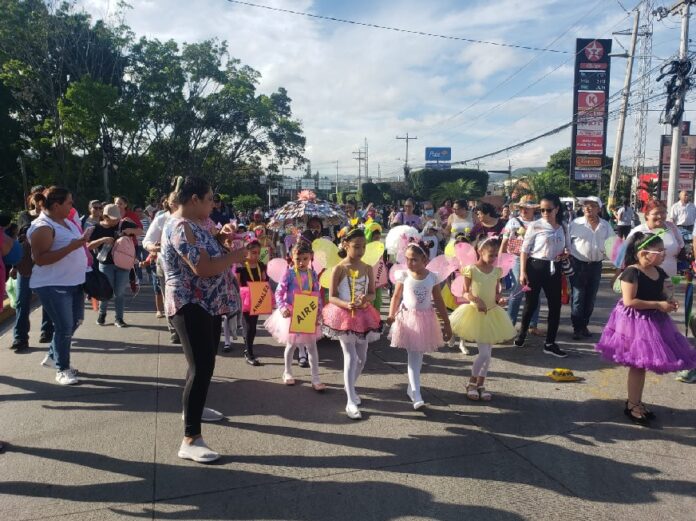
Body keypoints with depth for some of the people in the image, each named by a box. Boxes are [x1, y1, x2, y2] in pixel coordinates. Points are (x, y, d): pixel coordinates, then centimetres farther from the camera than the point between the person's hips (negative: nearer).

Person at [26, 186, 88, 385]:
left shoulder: (65, 221, 11)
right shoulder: (43, 227, -17)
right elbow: (40, 259, -25)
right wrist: (72, 247, -29)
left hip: (74, 281, 9)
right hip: (53, 285, -9)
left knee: (75, 322, 17)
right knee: (64, 327, -4)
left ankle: (53, 356, 35)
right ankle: (62, 369, 12)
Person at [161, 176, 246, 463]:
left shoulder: (193, 224, 13)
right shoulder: (180, 227, -19)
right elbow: (201, 267, -27)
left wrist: (225, 246, 9)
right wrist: (234, 256, -15)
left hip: (208, 304, 11)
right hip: (190, 306, -11)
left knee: (205, 362, 23)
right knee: (202, 367, -14)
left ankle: (194, 407, 43)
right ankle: (191, 440, -10)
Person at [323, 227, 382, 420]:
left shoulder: (368, 269, 0)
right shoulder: (339, 269, -12)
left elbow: (372, 294, 5)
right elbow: (332, 297, -10)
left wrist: (366, 298, -18)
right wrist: (346, 305, -28)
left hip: (363, 315, 5)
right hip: (344, 316, -5)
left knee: (362, 358, 14)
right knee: (351, 357, -8)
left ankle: (350, 388, 39)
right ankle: (351, 402, -1)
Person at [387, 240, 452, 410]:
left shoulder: (432, 277, -4)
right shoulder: (403, 275, -7)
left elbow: (439, 302, 2)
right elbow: (396, 297, -2)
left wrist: (447, 324, 5)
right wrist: (391, 314, -18)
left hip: (425, 319, 2)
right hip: (407, 318, -2)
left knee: (418, 356, 12)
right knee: (413, 356, -5)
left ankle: (411, 388, 31)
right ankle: (416, 395, -3)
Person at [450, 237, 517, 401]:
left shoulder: (497, 271, 3)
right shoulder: (471, 269, -10)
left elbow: (496, 292, 10)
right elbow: (465, 292, -6)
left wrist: (500, 299, -10)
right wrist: (476, 299, -23)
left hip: (492, 314, 5)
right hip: (476, 313, -5)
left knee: (488, 352, 10)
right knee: (484, 353, -9)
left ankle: (481, 384, 26)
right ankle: (472, 383, 11)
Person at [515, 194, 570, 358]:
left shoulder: (563, 227, 7)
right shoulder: (535, 226, -6)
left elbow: (567, 247, 17)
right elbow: (525, 249, -6)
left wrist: (565, 253, -8)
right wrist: (522, 272, -12)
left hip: (554, 269, 4)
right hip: (536, 267, -4)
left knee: (555, 305, 4)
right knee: (531, 303, 5)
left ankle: (550, 343, 14)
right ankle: (522, 334, 27)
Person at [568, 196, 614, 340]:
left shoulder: (605, 226, 5)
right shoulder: (576, 223, -4)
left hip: (596, 265, 4)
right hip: (578, 264, -3)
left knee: (590, 297, 11)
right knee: (578, 297, -3)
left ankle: (584, 325, 24)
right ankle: (577, 328, 5)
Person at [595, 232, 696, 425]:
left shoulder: (659, 272, 5)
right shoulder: (632, 272, -20)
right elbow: (629, 301, -24)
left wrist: (668, 300, -3)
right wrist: (658, 305, -22)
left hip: (653, 321, 8)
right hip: (634, 322, -8)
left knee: (643, 364, 15)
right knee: (638, 364, -1)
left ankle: (636, 402, 27)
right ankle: (632, 405, 13)